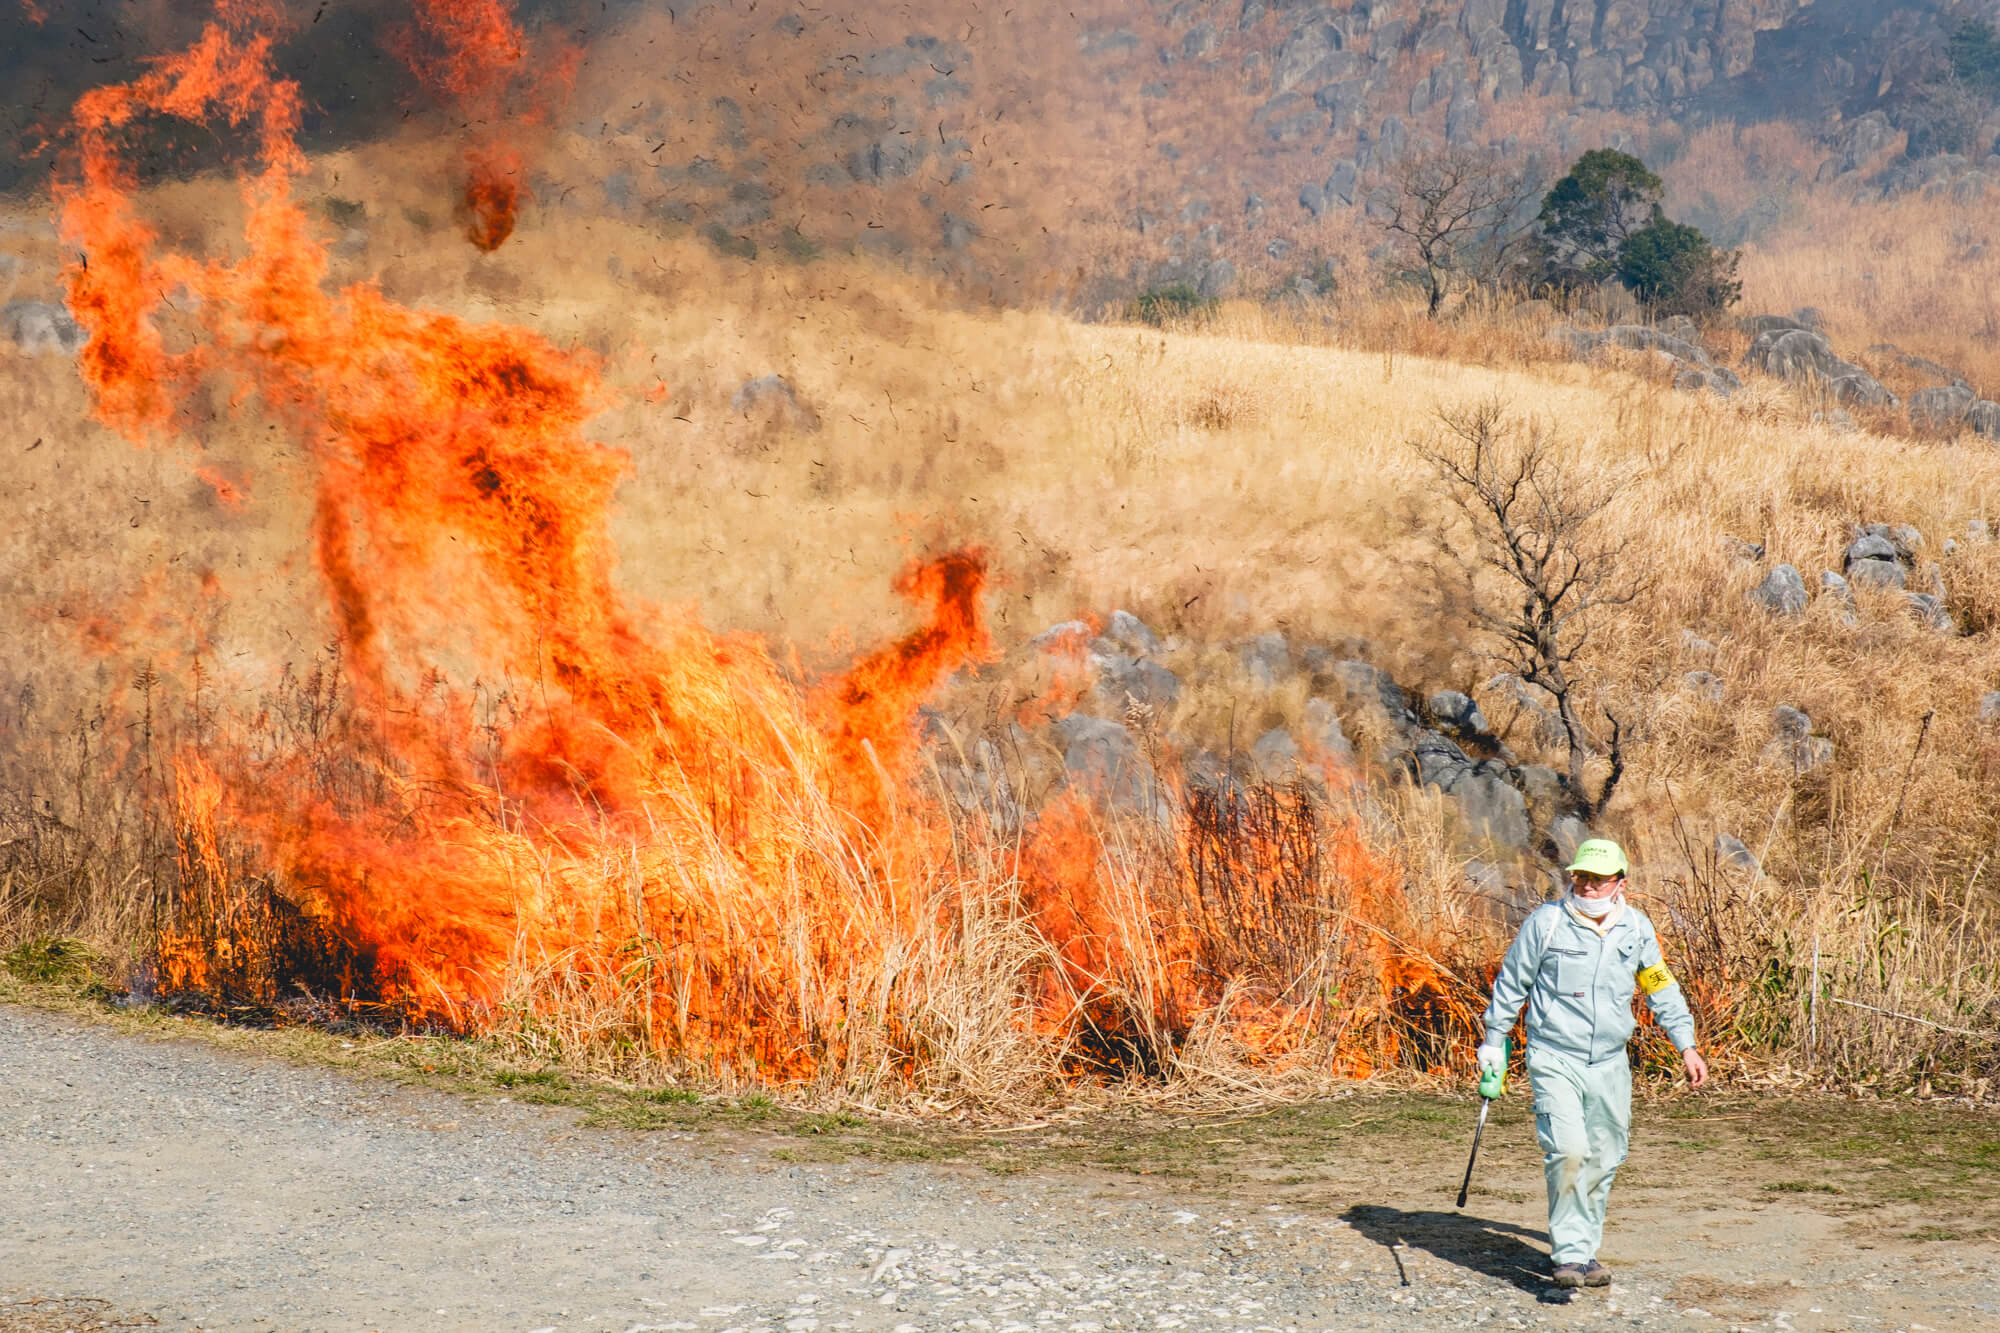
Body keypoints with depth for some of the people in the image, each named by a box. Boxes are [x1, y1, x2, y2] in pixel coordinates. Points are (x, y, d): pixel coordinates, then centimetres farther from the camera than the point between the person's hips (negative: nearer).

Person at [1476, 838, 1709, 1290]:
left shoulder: (1636, 928, 3)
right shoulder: (1546, 922, -8)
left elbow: (1662, 989, 15)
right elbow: (1511, 984, 3)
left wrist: (1686, 1046, 12)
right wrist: (1494, 1041, 6)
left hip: (1610, 1063, 4)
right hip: (1555, 1060, -4)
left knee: (1603, 1160, 8)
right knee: (1568, 1151, -19)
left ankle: (1584, 1250, 23)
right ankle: (1569, 1254, -13)